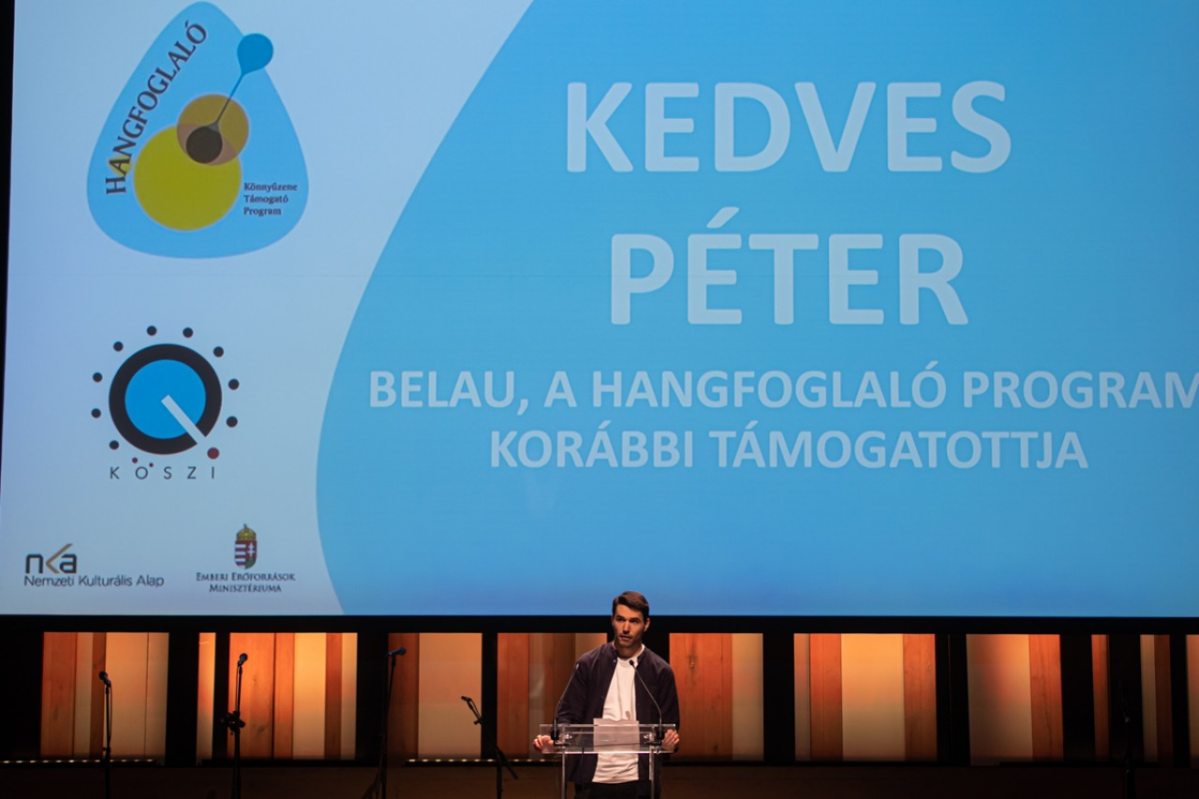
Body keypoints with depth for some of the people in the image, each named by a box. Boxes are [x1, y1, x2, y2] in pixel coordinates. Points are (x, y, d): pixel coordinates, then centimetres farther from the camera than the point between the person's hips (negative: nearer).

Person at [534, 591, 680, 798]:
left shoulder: (660, 672, 4)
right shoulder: (588, 664, 3)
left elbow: (668, 724, 6)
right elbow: (569, 714, 3)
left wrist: (669, 741, -17)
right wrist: (553, 739, -17)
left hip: (638, 781, 0)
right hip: (592, 779, 0)